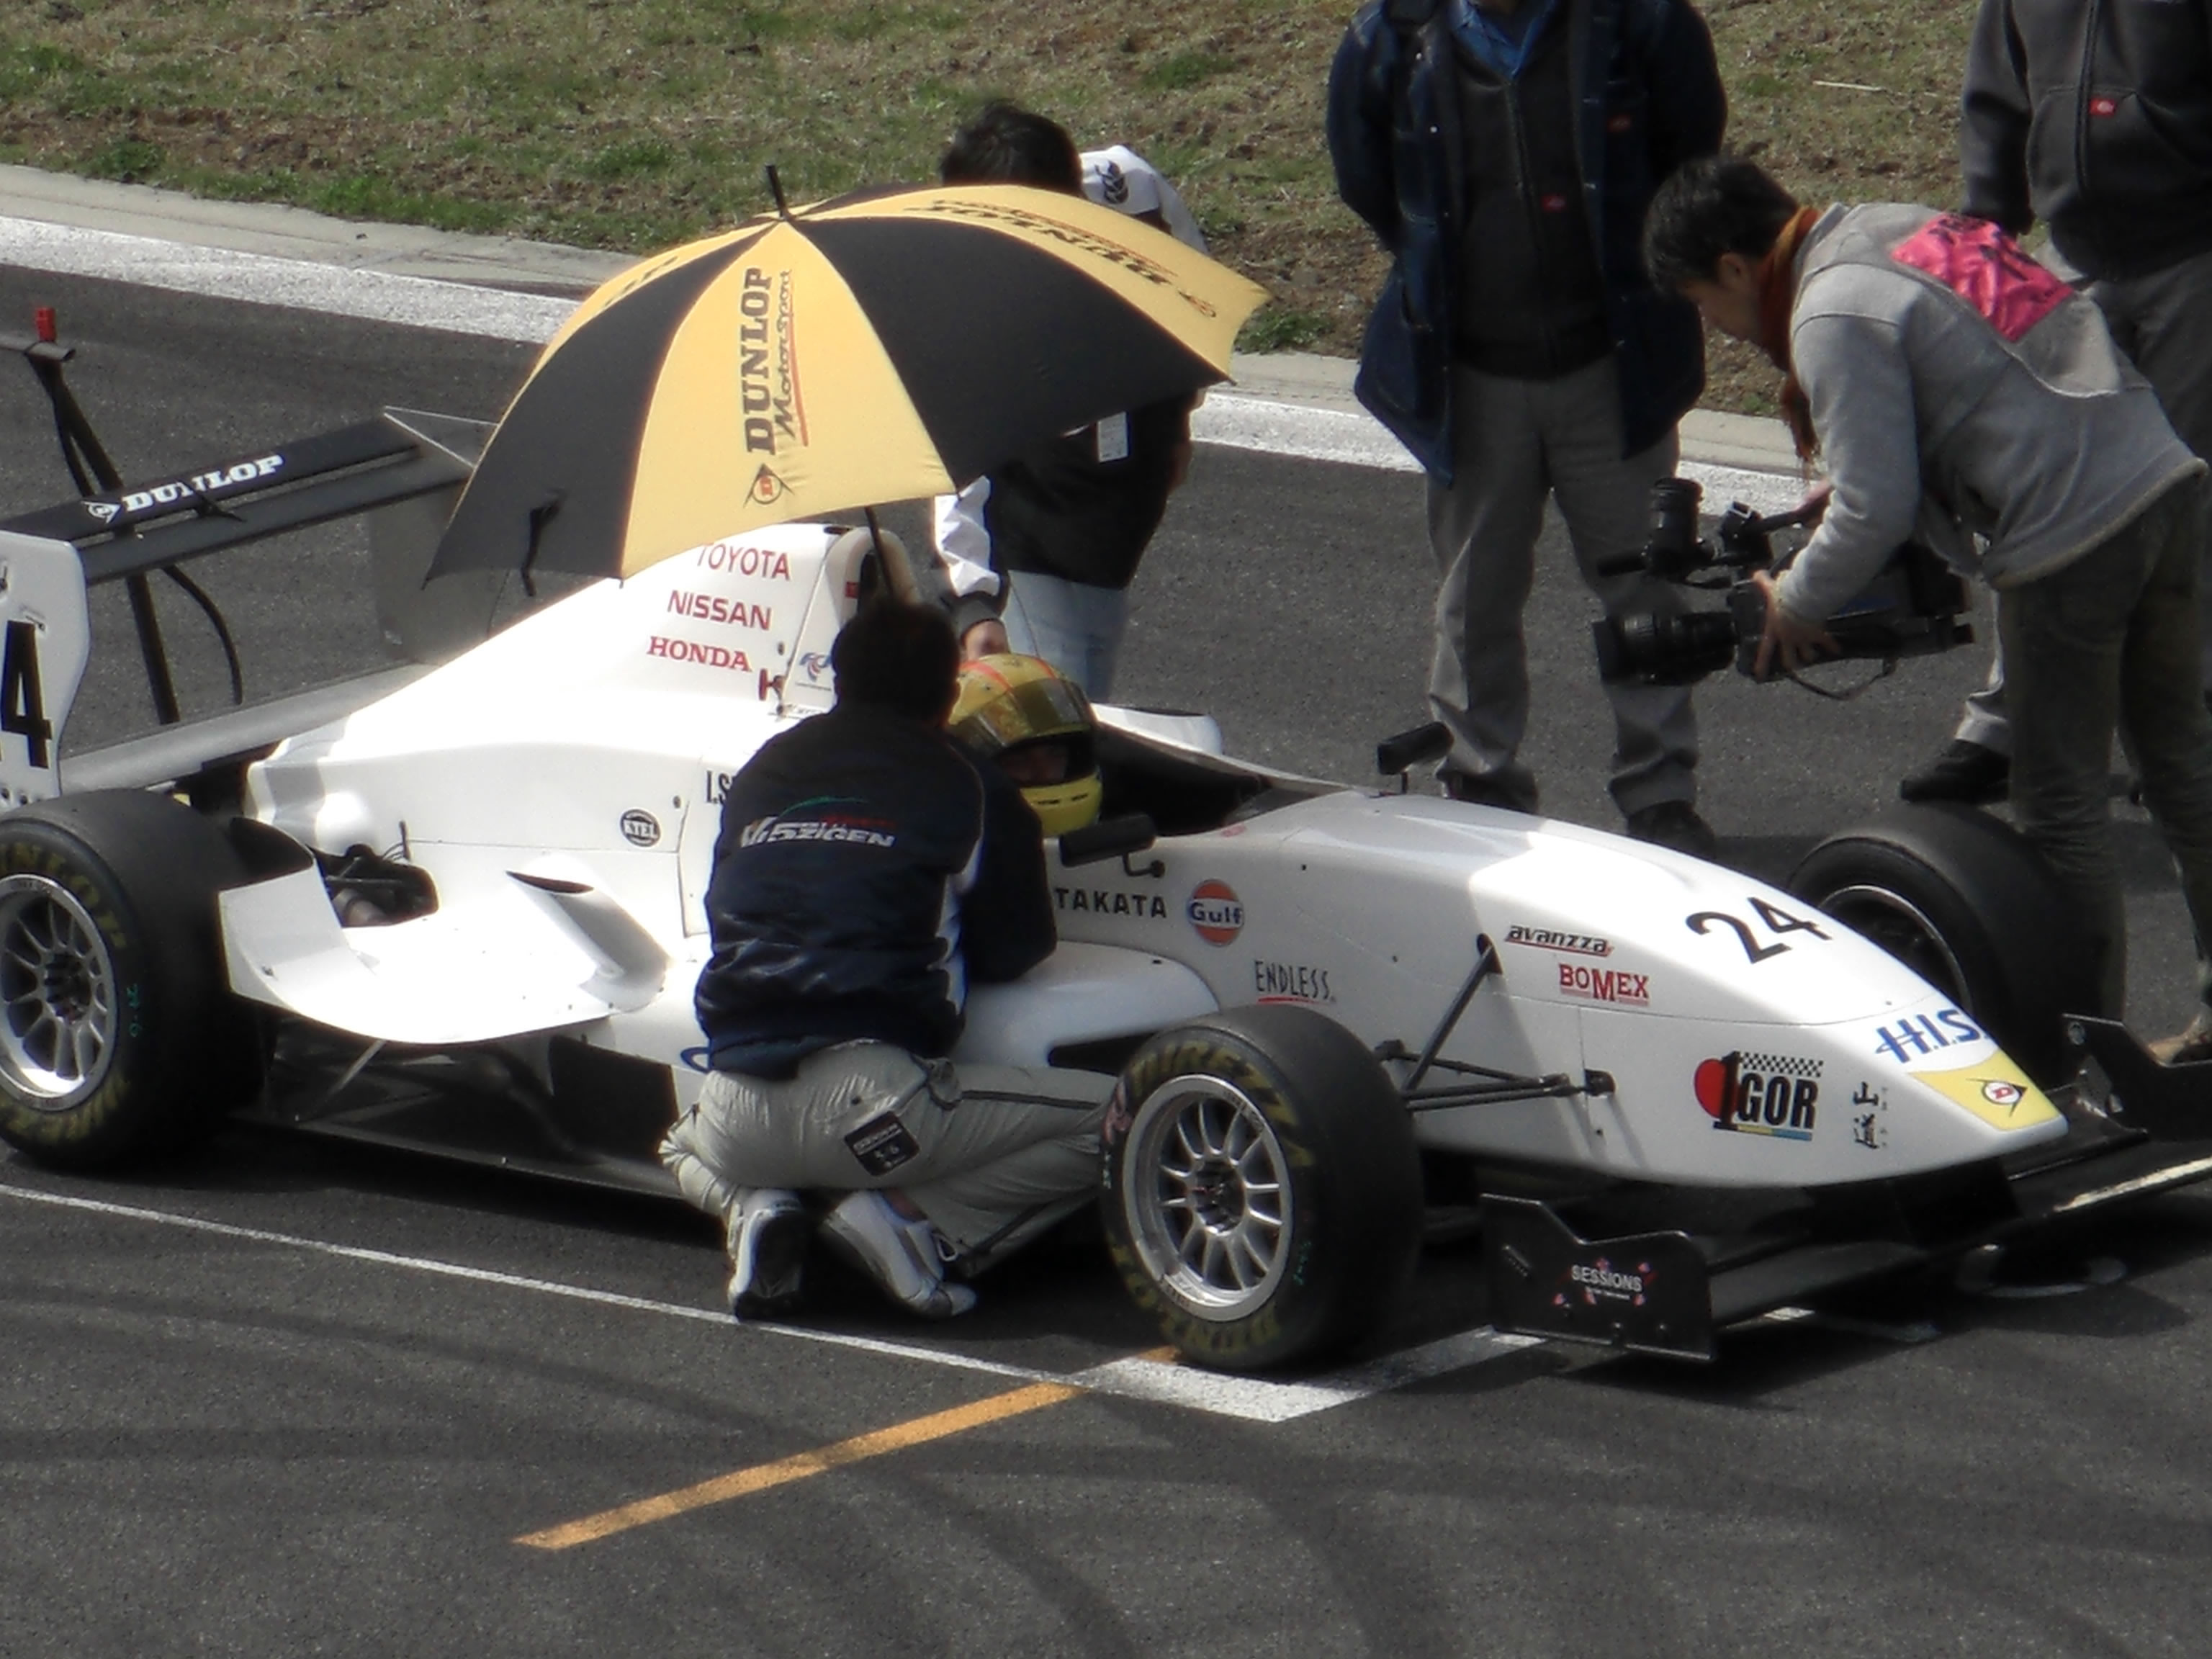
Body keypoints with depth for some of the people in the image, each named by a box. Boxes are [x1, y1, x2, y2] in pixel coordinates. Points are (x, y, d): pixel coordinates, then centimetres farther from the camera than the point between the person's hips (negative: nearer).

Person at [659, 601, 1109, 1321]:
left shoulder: (761, 774, 17)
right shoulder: (967, 788, 6)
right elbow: (1017, 951, 12)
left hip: (740, 1115, 4)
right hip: (879, 1106, -4)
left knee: (687, 1147, 40)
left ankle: (750, 1208, 4)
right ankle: (910, 1217, -7)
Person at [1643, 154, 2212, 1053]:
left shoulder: (1833, 319, -11)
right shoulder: (1905, 228, 15)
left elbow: (1875, 511, -13)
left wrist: (1794, 605, 4)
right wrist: (1849, 482, 26)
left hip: (2067, 540, -9)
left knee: (2058, 795, 4)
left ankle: (2087, 1030, 11)